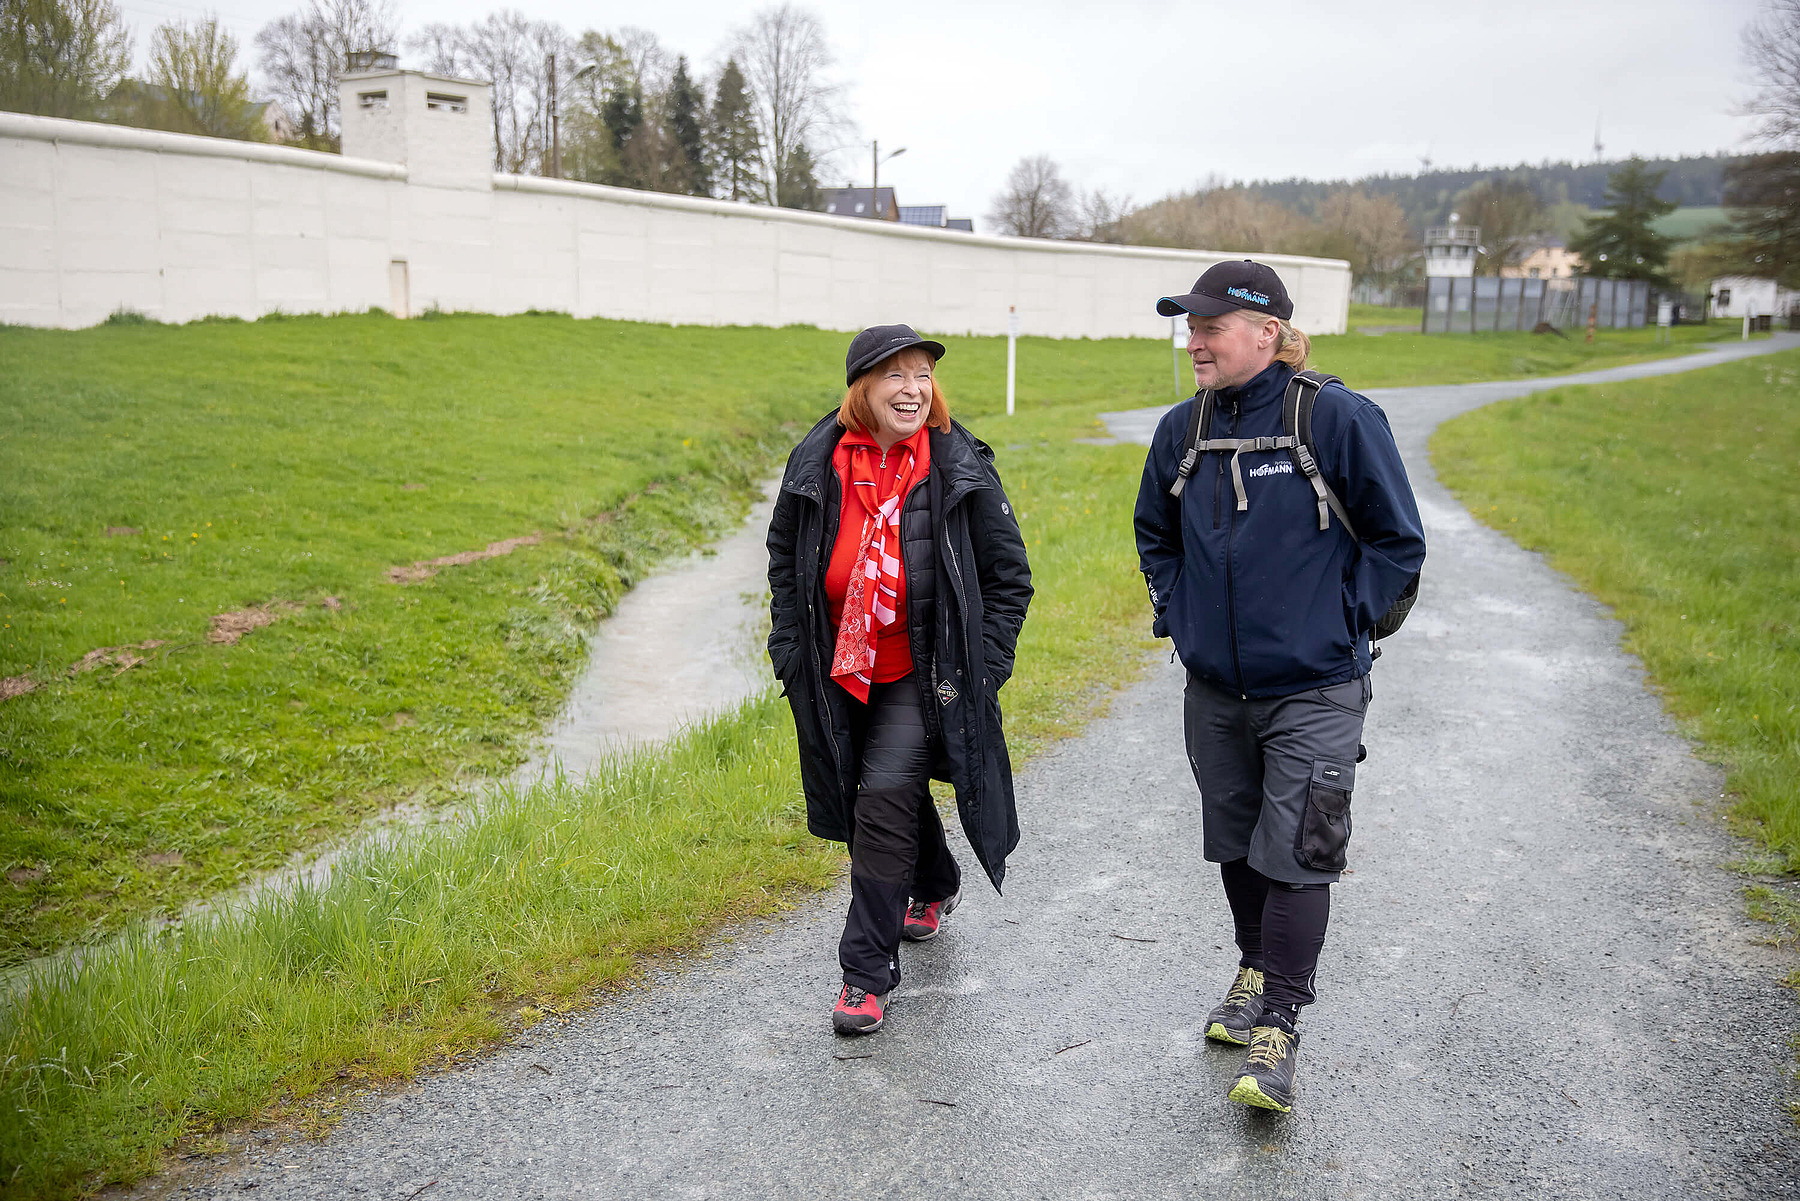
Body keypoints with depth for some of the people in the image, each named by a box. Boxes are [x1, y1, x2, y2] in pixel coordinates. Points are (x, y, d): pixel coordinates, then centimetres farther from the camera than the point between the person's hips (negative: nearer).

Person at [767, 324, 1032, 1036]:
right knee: (879, 796, 19)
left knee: (885, 796, -18)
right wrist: (789, 647, 6)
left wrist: (982, 671, -9)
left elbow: (1009, 577, -3)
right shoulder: (817, 465, -4)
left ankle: (868, 974, -7)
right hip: (839, 675, 4)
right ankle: (934, 887, 51)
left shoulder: (962, 470, -11)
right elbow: (784, 556, 12)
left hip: (924, 678, -4)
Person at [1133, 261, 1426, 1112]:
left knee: (1295, 855, -5)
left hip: (1313, 692, -5)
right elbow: (1155, 536, 21)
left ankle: (1278, 1030, 3)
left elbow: (1397, 541, -4)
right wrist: (1180, 614, 9)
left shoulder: (1338, 419, -12)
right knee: (1236, 844, 18)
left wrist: (1340, 624, -6)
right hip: (1213, 689, 5)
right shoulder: (1181, 432, 3)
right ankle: (1254, 971, 39)